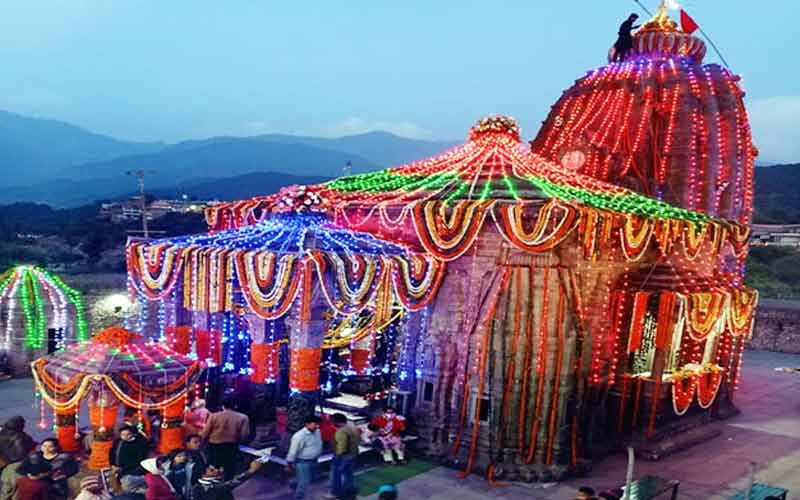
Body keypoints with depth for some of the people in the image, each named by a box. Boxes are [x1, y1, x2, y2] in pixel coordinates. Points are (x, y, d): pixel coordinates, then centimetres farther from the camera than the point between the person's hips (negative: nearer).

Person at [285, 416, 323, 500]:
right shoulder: (300, 436, -26)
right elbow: (293, 451, -19)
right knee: (304, 483, -5)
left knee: (310, 479, 24)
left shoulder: (317, 432, -2)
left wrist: (316, 457, 21)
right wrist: (289, 464, -13)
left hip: (313, 461, 8)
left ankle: (294, 484, 49)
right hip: (303, 462, -8)